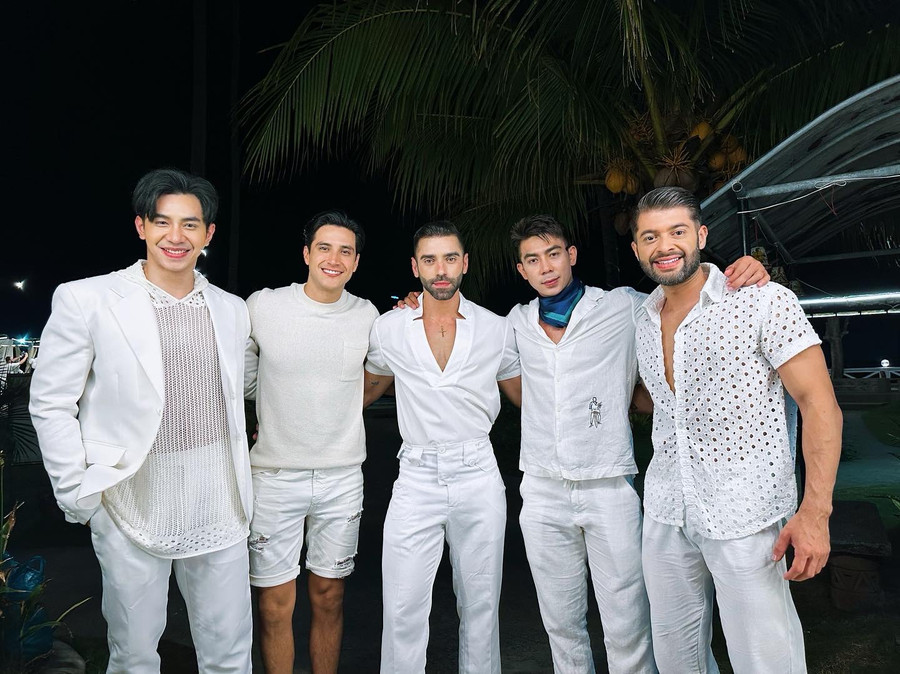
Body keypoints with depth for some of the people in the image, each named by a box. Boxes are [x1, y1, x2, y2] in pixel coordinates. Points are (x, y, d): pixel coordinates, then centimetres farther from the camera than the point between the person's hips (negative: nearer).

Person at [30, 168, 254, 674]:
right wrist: (79, 498, -4)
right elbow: (51, 405, -2)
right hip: (133, 508, -2)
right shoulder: (85, 300, -6)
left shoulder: (232, 309, 6)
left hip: (219, 510, 3)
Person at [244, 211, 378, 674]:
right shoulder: (261, 306, -6)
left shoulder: (368, 315, 0)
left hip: (343, 476, 2)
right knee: (275, 606, 7)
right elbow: (244, 382, 6)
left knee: (328, 597, 15)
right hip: (275, 475, -2)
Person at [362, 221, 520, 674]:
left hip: (478, 476, 1)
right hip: (416, 478, 0)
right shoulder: (388, 330, 1)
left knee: (480, 605, 12)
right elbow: (367, 389, 17)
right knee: (404, 609, 1)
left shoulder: (496, 330, 2)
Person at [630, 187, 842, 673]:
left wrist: (815, 511, -19)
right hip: (665, 512, 6)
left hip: (745, 517, -5)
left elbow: (819, 403, -12)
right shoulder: (643, 321, 8)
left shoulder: (763, 302, -9)